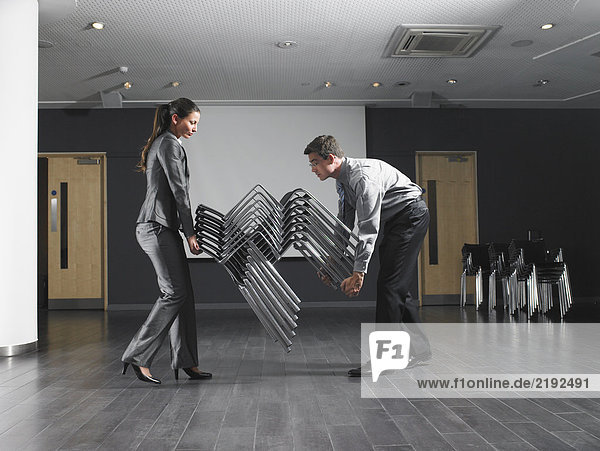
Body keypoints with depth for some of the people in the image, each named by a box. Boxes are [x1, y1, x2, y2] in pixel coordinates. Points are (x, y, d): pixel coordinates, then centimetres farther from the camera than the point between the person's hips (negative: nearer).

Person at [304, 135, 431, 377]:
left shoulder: (363, 176, -26)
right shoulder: (342, 180, 4)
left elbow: (369, 229, -30)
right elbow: (344, 224, 12)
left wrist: (358, 272, -30)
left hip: (411, 215, -10)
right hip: (395, 221, 10)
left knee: (389, 285, -12)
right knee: (398, 286, 11)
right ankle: (419, 348, 21)